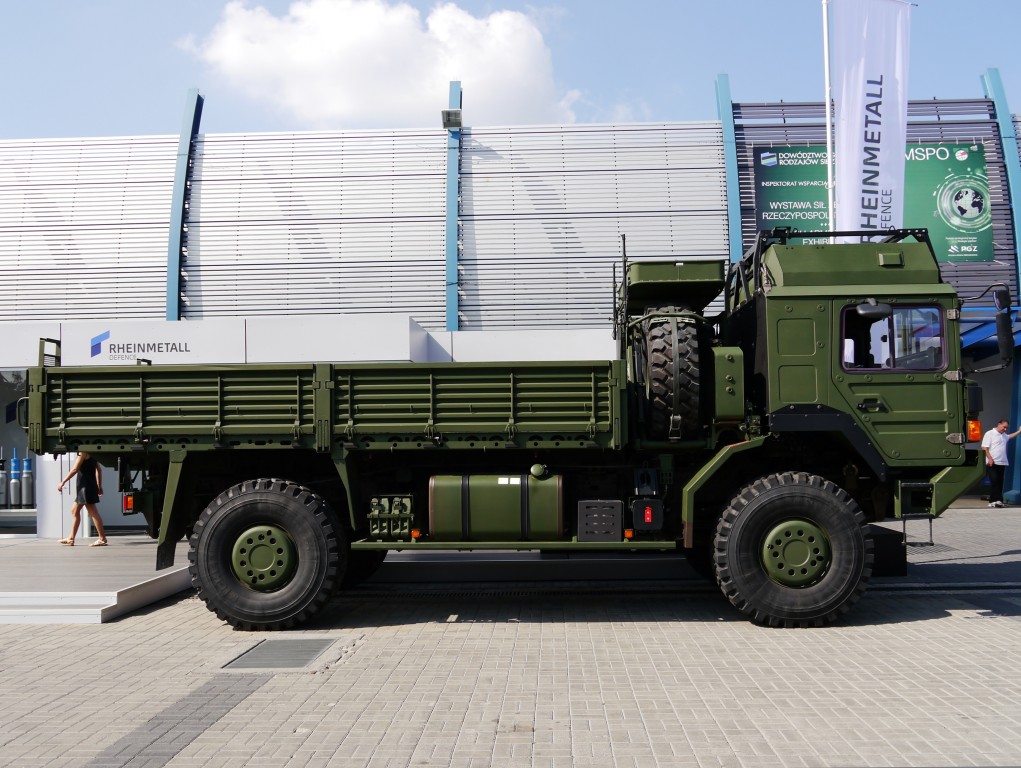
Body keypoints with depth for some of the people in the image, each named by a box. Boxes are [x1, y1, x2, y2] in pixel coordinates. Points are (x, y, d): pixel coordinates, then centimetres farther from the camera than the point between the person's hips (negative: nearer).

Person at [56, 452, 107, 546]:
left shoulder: (84, 452, -12)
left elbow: (75, 469, -16)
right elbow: (99, 470, 18)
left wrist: (63, 482, -11)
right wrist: (99, 486, 20)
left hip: (86, 485, -10)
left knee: (93, 512, -8)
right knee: (74, 510, 15)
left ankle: (102, 539, -7)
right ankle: (71, 539, 19)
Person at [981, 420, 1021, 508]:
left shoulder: (1004, 435, 18)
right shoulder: (989, 434, -5)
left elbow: (1010, 436, 44)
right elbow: (984, 448, -12)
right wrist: (990, 458, -20)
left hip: (1002, 463, 7)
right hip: (992, 463, -7)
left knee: (1000, 483, 7)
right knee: (994, 481, -10)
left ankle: (998, 500, 12)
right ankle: (993, 501, -10)